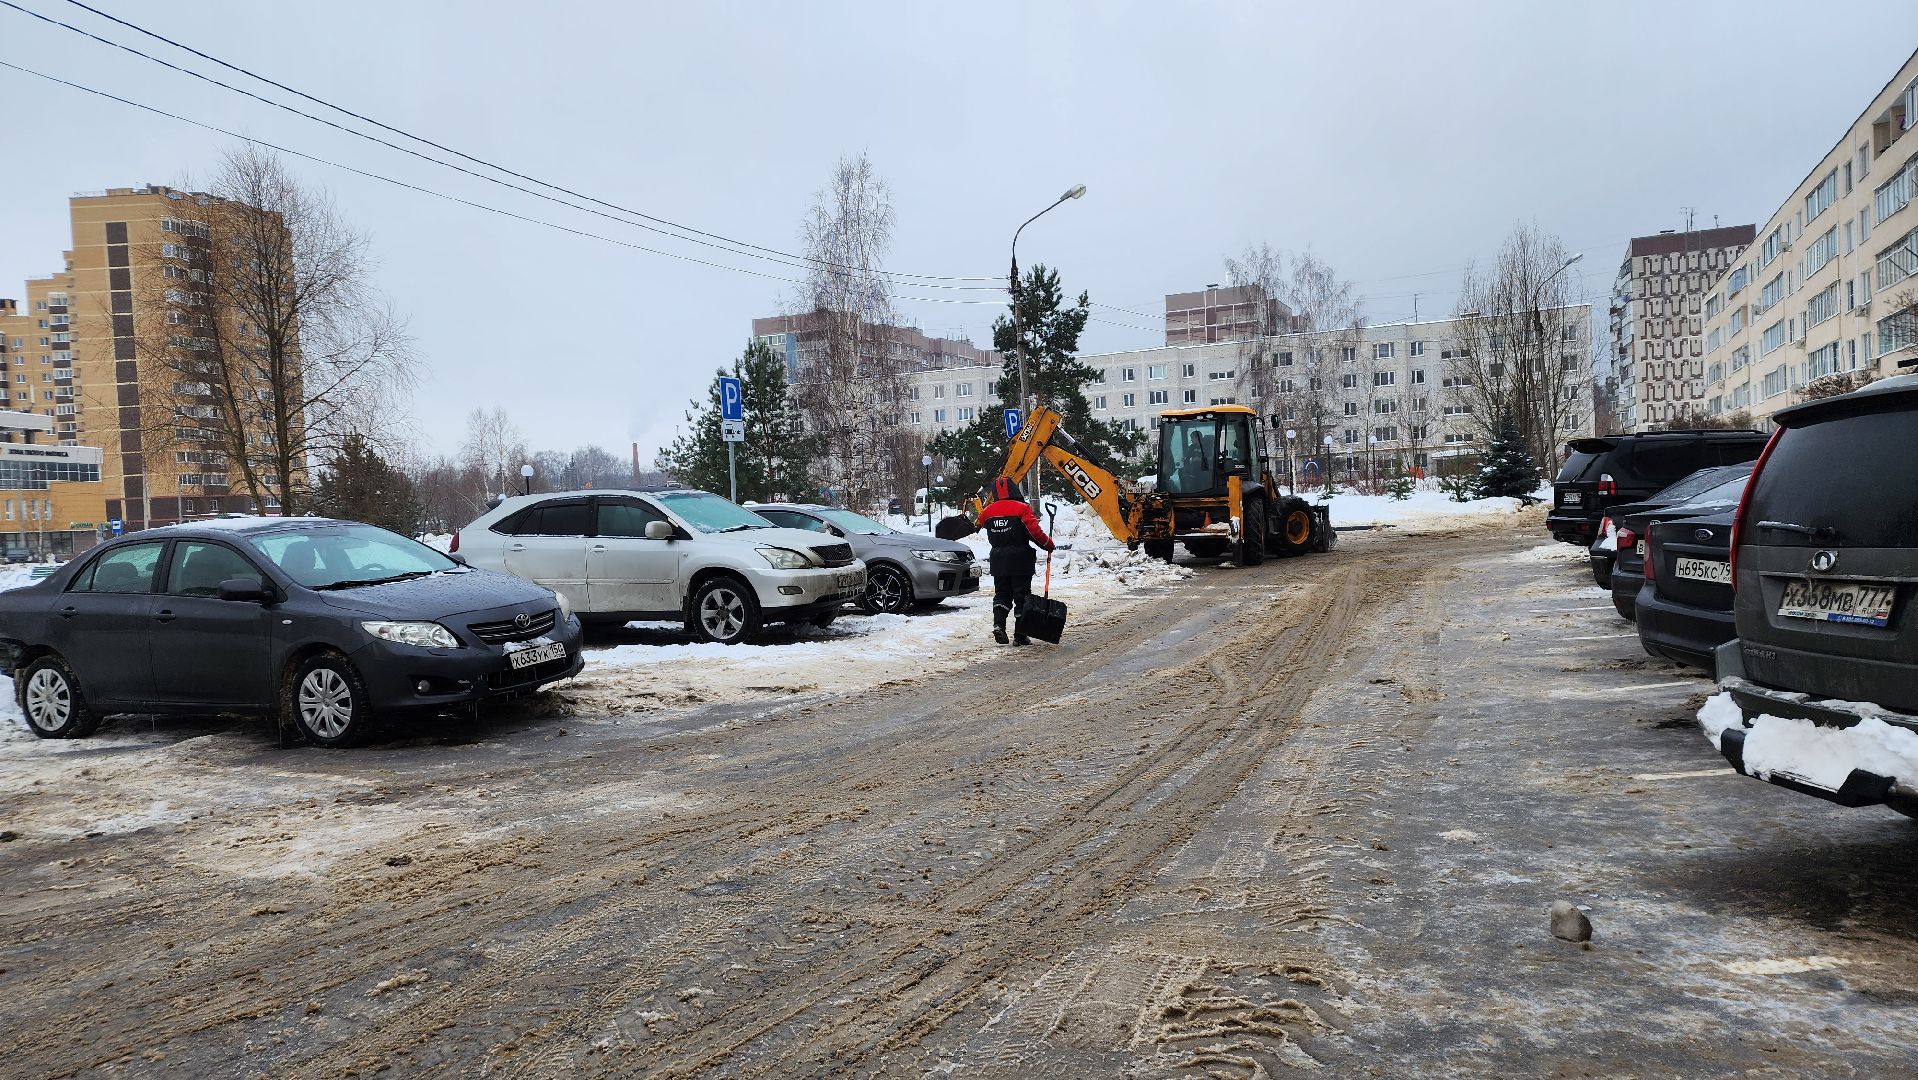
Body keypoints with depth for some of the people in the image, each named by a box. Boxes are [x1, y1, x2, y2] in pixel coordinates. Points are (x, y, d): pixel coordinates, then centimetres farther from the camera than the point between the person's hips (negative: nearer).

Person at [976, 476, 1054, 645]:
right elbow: (1035, 532, -16)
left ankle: (998, 624, -7)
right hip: (1020, 561, -4)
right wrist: (1048, 544, -1)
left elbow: (980, 523, 25)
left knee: (1001, 594, 16)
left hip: (998, 561, 4)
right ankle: (1019, 635, 4)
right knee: (1022, 597, 4)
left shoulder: (988, 511, 3)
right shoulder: (1021, 508, -11)